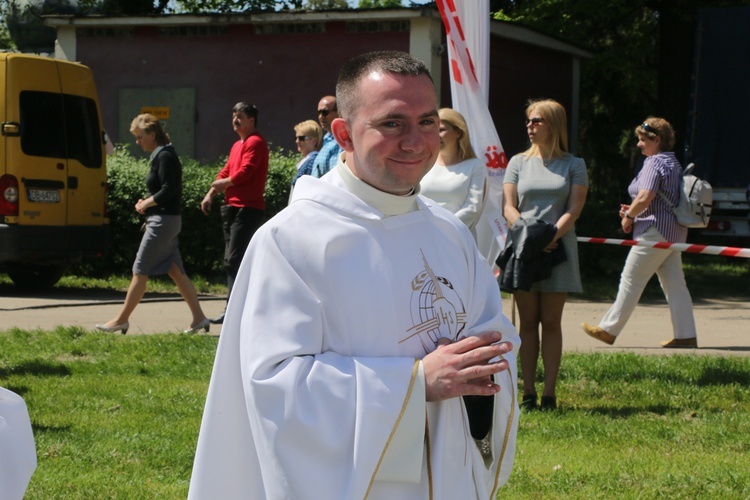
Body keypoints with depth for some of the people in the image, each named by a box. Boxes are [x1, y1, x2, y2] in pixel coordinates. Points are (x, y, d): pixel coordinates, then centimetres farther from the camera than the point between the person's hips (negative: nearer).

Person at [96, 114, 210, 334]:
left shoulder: (165, 156, -14)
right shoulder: (160, 155, 16)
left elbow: (168, 191, -22)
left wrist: (146, 203, -10)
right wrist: (147, 203, 7)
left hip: (163, 221, -10)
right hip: (166, 220, 10)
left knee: (140, 271, -5)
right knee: (176, 271, 9)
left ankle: (121, 319, 1)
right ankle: (199, 318, 9)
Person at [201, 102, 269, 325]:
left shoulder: (255, 143, -8)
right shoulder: (237, 145, 22)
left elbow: (244, 172, -17)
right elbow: (226, 172, 19)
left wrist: (221, 183, -2)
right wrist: (211, 194, 4)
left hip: (248, 208, -10)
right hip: (232, 207, 10)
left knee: (235, 260, -14)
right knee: (231, 261, 10)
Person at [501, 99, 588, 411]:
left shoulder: (573, 165, 6)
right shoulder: (518, 162, 11)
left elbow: (574, 210, -2)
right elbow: (509, 207, 5)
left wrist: (552, 236, -18)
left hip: (558, 250, -1)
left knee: (551, 323, 0)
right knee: (528, 322, 2)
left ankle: (549, 393, 1)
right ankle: (528, 392, 4)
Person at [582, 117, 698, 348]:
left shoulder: (654, 163, -14)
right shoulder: (673, 162, 17)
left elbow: (644, 198, -24)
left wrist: (628, 217, -7)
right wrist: (633, 211, 11)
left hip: (655, 230, -10)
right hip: (674, 231, 10)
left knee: (631, 280, -2)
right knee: (675, 283, 8)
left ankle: (609, 329, 5)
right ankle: (686, 335, 5)